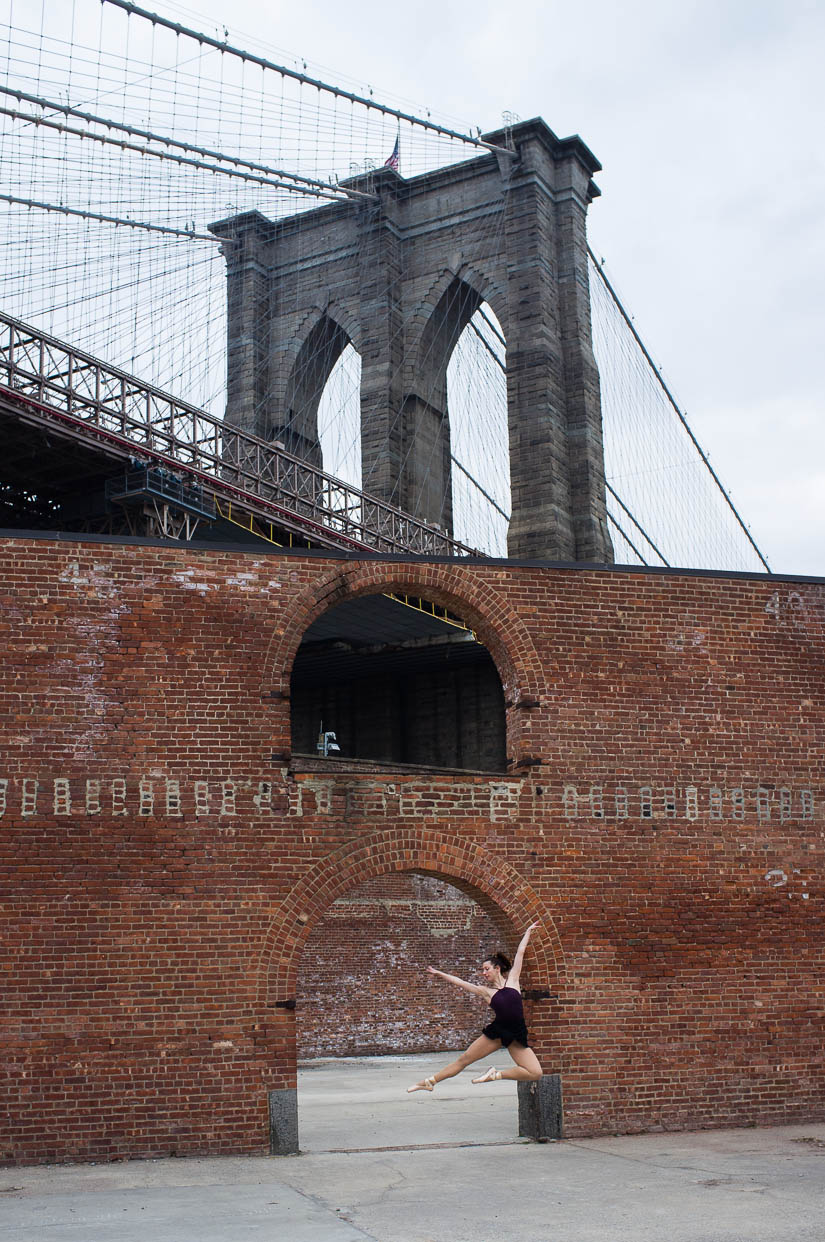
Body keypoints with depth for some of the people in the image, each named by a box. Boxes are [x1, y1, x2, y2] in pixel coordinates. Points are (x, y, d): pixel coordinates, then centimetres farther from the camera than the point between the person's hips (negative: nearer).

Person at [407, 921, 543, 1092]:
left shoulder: (512, 980, 3)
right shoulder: (485, 991, 6)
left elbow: (520, 952, 9)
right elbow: (459, 982, 13)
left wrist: (528, 931, 14)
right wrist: (439, 974, 17)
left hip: (516, 1035, 0)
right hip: (497, 1031, 0)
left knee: (535, 1073, -15)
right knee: (464, 1059, 1)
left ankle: (497, 1074, -1)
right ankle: (429, 1081, 13)